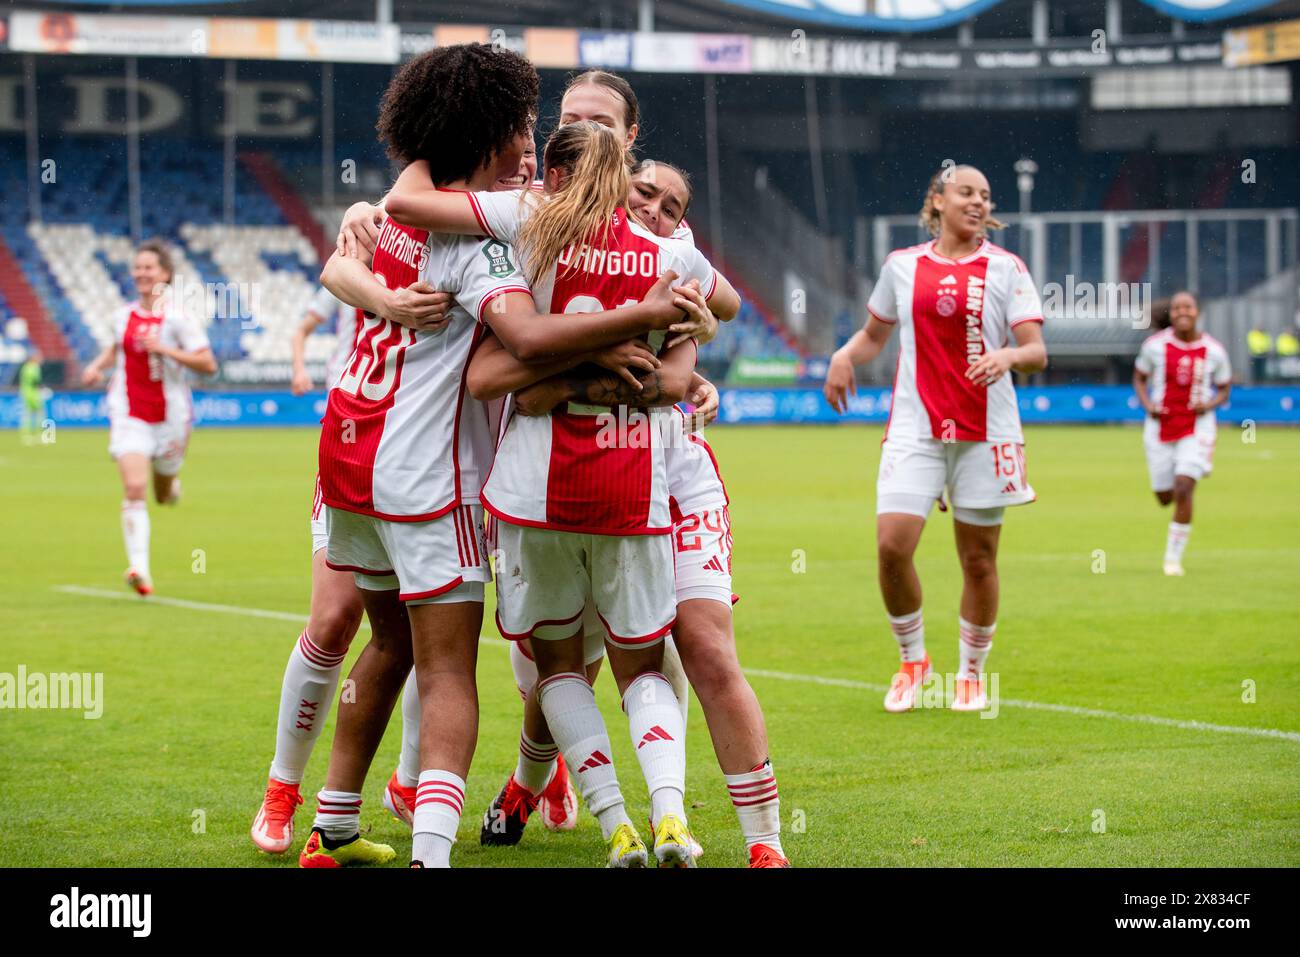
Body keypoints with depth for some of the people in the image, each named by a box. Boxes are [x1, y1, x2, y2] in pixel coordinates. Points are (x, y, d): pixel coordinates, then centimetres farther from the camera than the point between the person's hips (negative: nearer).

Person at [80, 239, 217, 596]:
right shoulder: (123, 316, 5)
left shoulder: (178, 317, -10)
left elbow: (208, 364, -14)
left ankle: (172, 480, 54)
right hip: (129, 415, 2)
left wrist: (164, 349, -23)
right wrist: (97, 365, 9)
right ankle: (140, 568, -24)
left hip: (170, 416, -2)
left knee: (164, 496, 15)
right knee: (133, 489, -18)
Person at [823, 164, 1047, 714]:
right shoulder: (902, 265, 9)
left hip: (984, 431, -1)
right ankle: (912, 660, 10)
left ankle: (972, 673, 23)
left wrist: (1008, 355, -25)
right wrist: (845, 356, 2)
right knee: (891, 546, -12)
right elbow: (874, 334, 23)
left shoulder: (1005, 268, 3)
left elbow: (1037, 352, -4)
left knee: (978, 559, 3)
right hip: (915, 427, 1)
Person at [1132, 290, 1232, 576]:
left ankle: (1173, 557, -5)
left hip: (1197, 426, -1)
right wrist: (1147, 405, -10)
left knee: (1184, 490, -17)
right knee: (1165, 497, 9)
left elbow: (1224, 388, 8)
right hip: (1161, 427, 1)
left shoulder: (1214, 351, -5)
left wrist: (1210, 404, -13)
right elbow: (1139, 378, 8)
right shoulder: (1155, 345, -6)